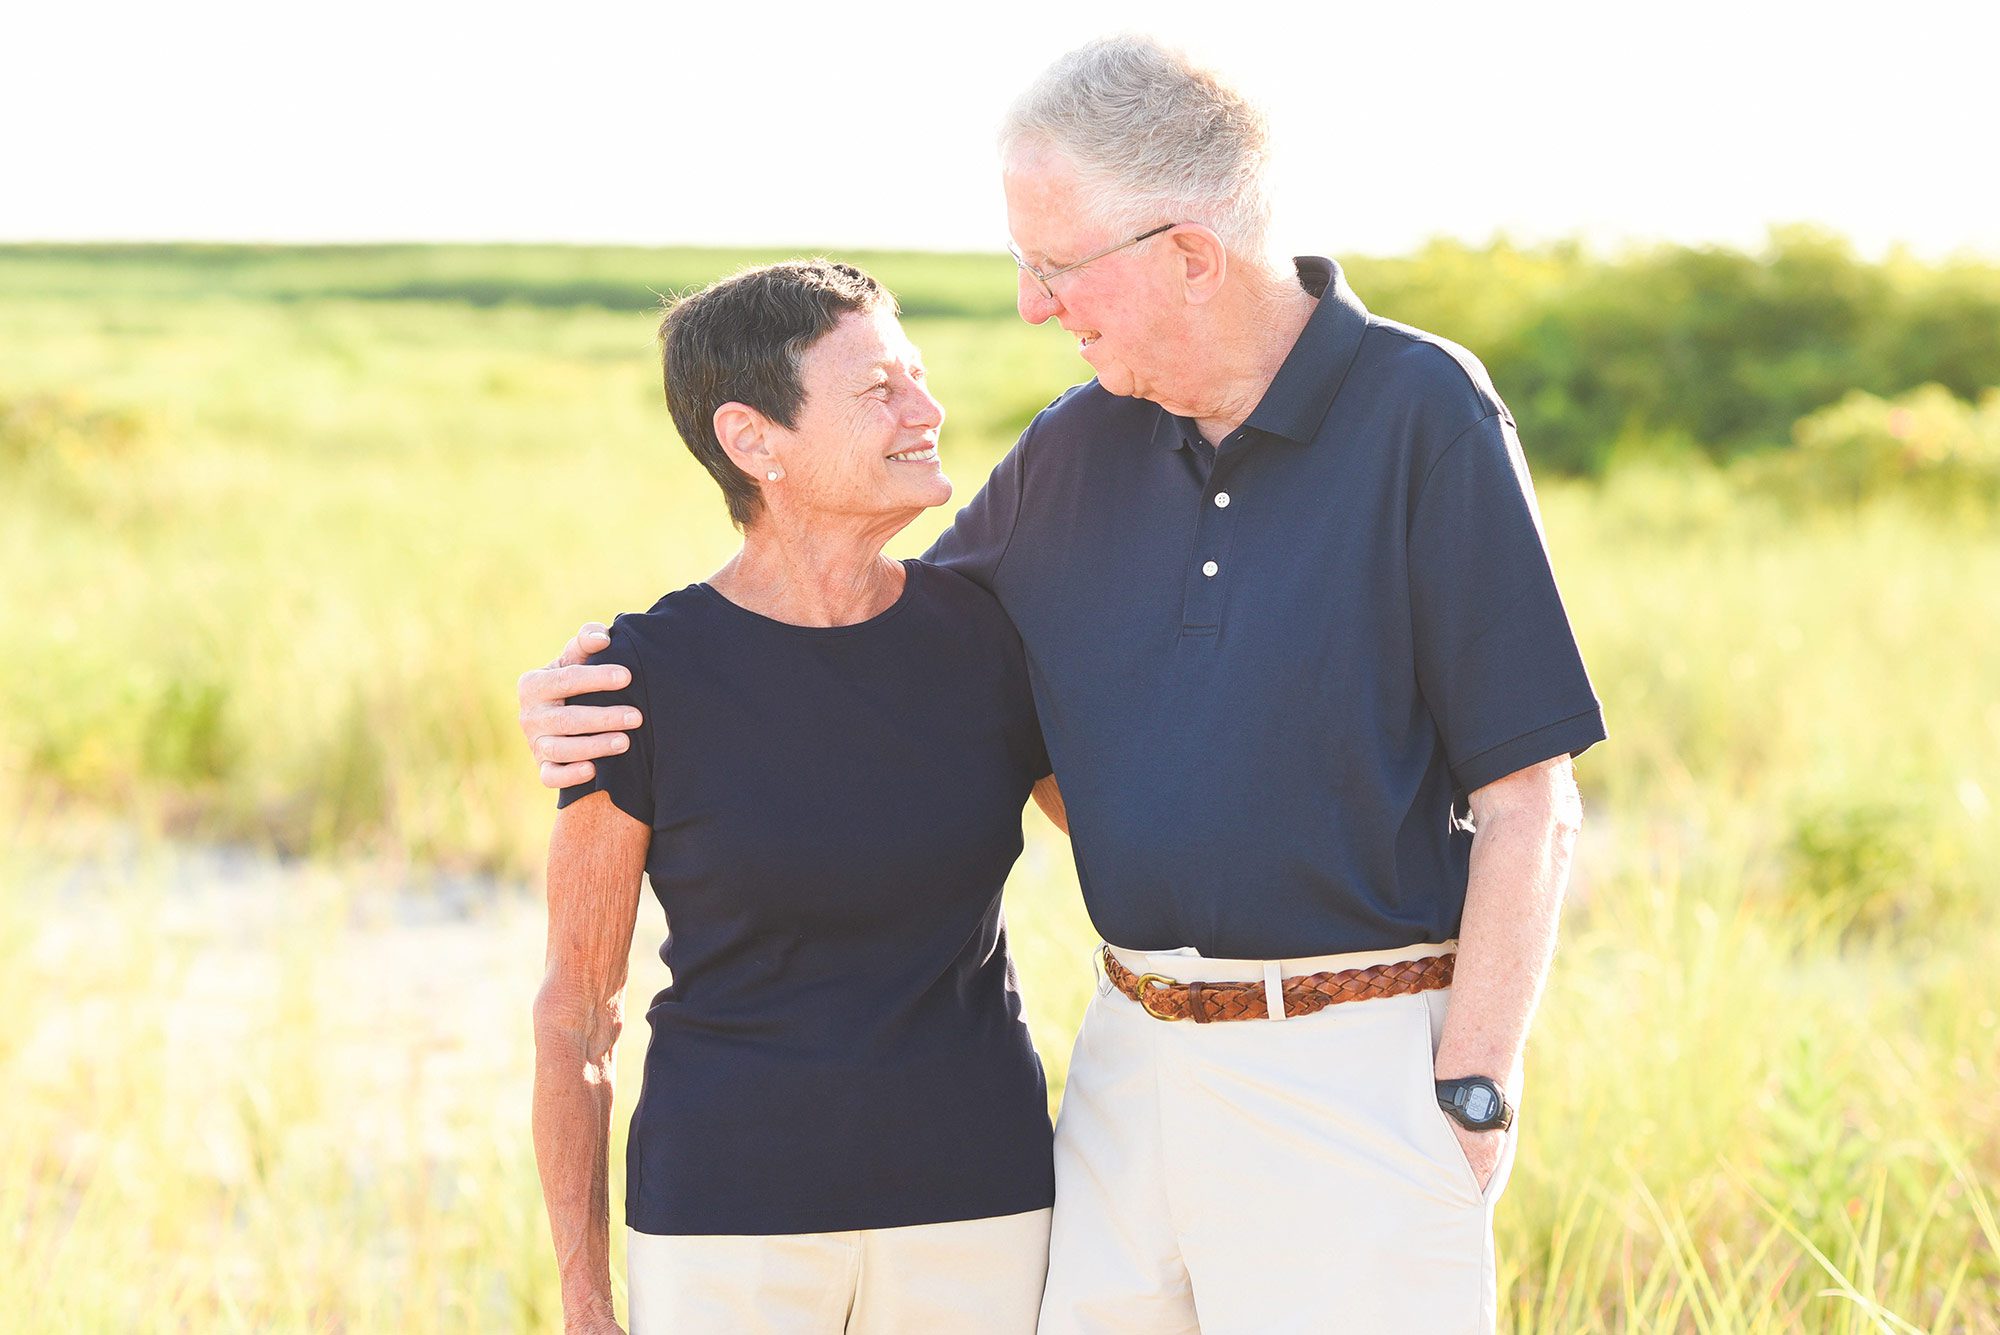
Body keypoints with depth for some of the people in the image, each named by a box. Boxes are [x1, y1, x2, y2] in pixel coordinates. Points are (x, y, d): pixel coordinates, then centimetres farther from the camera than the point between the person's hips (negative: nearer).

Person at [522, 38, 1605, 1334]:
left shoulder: (1423, 415, -10)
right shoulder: (1079, 449, 7)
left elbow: (1529, 804, -10)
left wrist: (1475, 1105, -13)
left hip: (1356, 1075, -6)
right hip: (1134, 1055, 6)